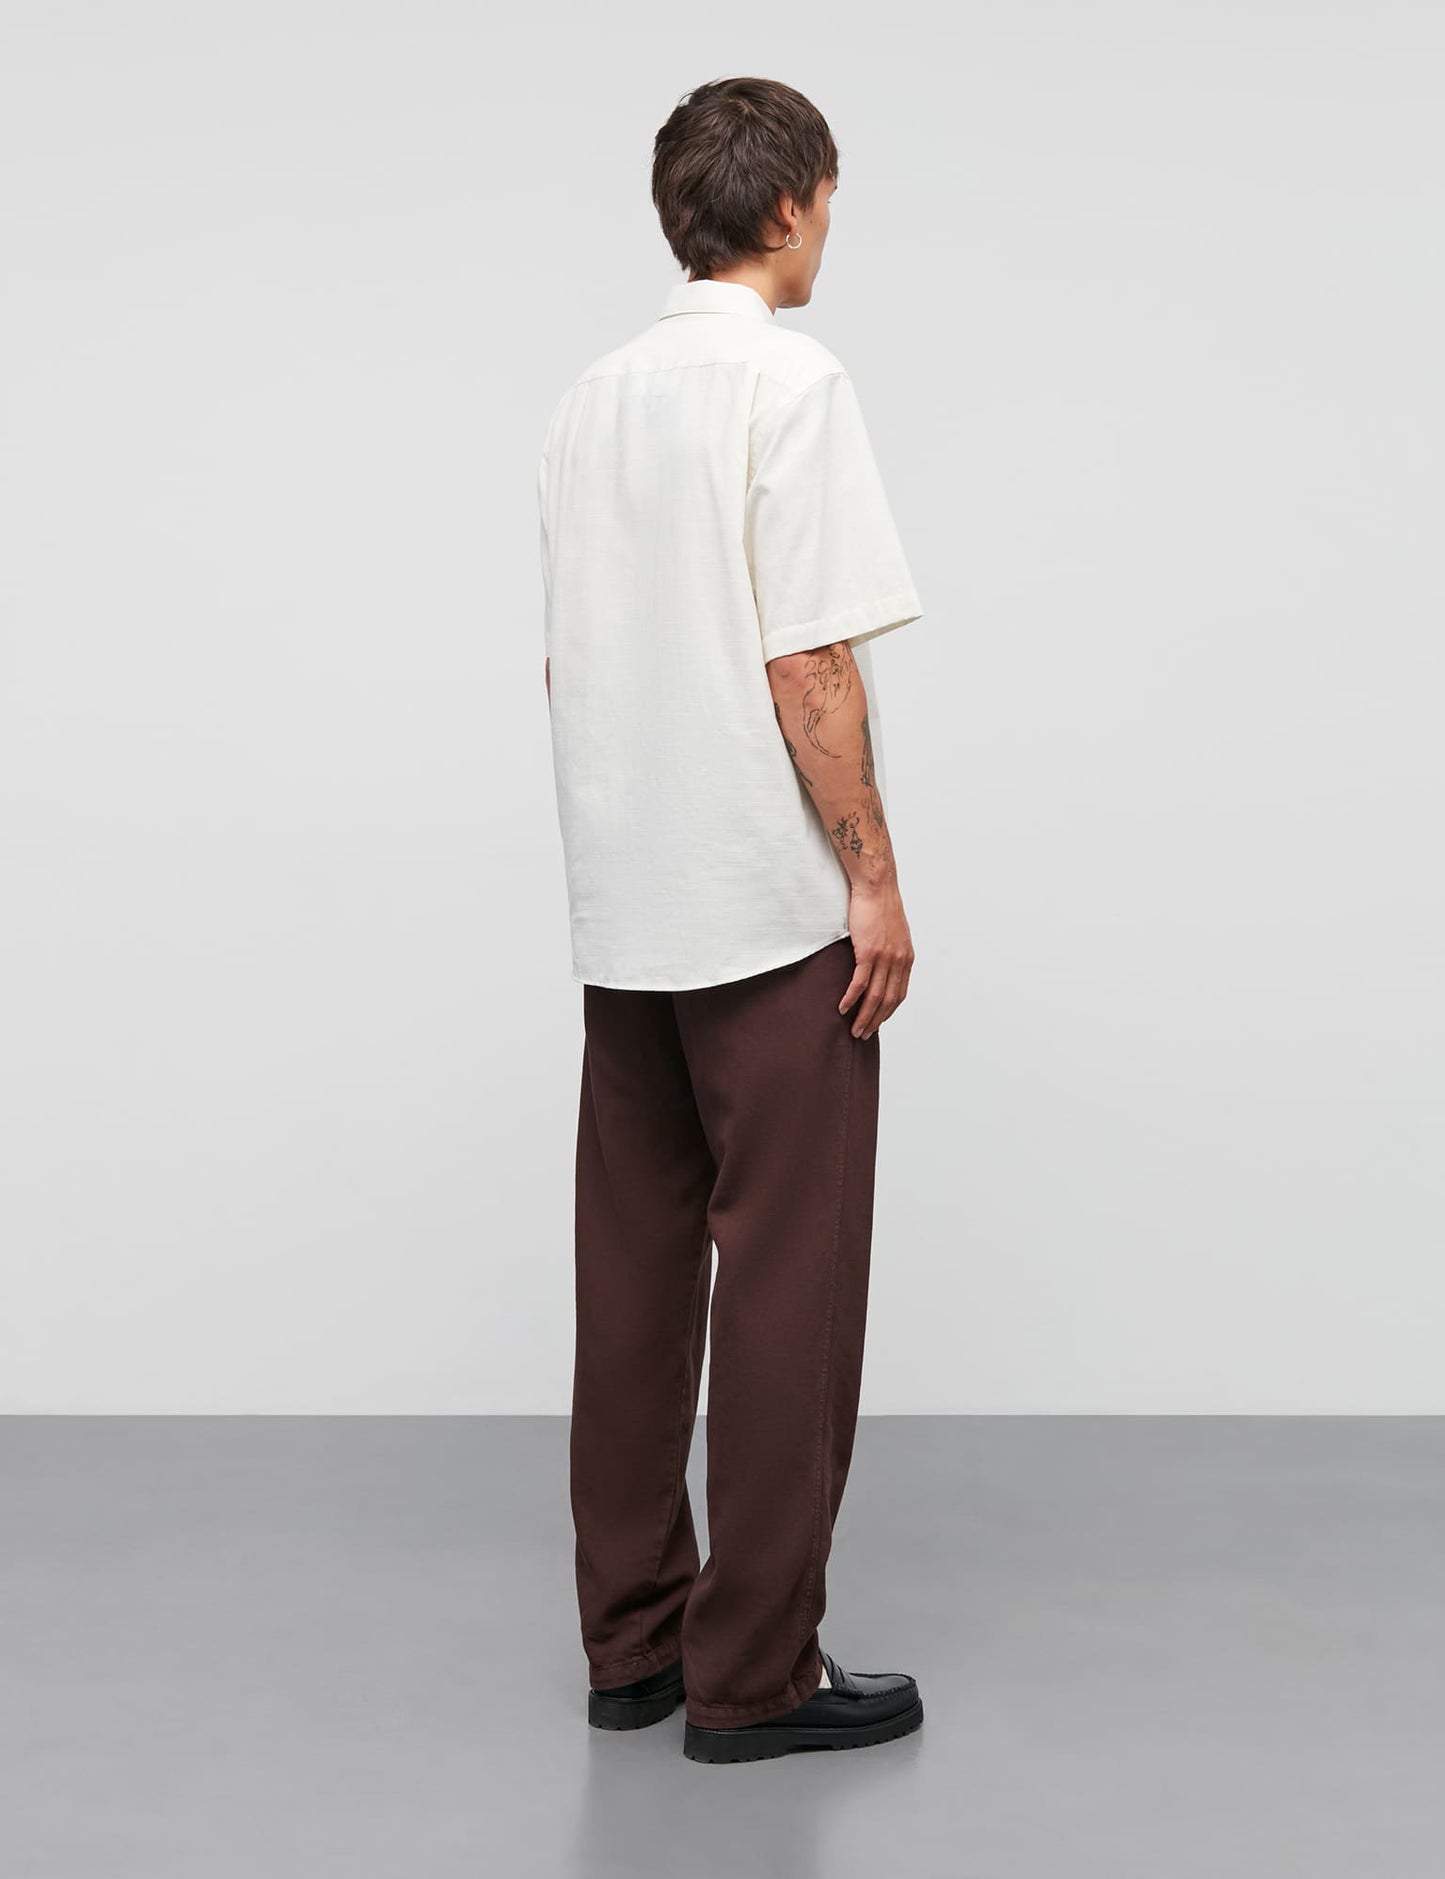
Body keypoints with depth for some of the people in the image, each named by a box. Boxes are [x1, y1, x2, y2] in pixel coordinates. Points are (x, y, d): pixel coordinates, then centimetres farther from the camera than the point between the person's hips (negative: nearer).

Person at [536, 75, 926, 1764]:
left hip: (624, 913, 8)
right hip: (772, 910, -8)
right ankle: (755, 1671, 7)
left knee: (636, 1273, 11)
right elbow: (811, 669, -17)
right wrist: (873, 876, -11)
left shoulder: (589, 402, 12)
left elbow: (567, 662, 14)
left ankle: (632, 1639, 20)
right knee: (787, 1287, 0)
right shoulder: (790, 385, -12)